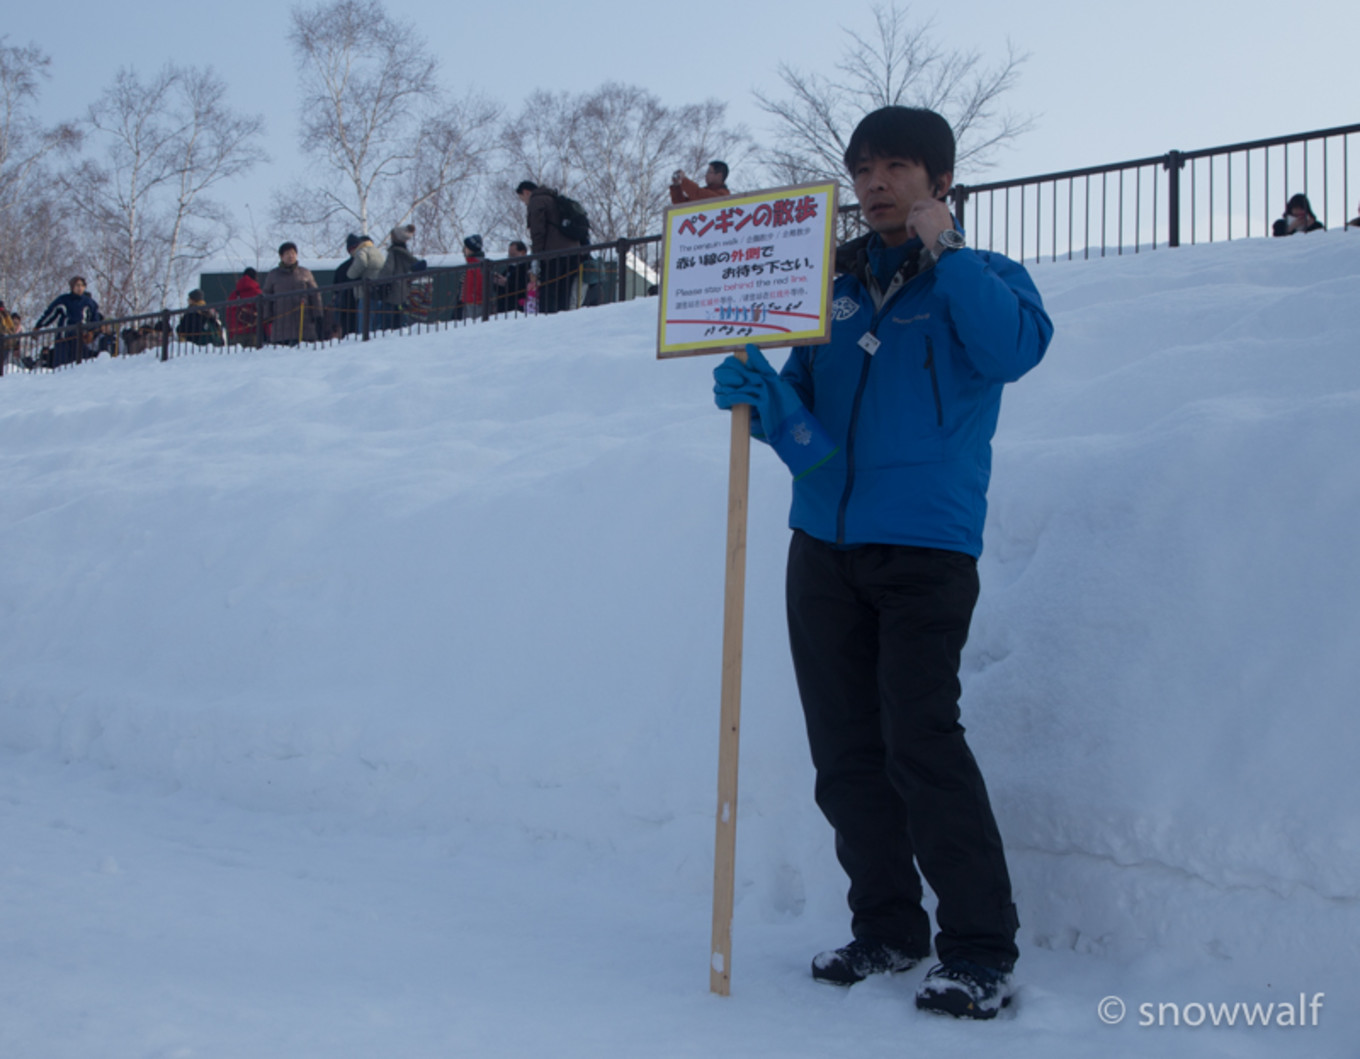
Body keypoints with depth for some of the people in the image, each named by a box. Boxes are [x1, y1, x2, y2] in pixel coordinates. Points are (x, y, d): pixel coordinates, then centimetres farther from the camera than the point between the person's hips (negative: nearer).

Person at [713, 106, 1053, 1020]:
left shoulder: (981, 278, 5)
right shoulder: (834, 290, 16)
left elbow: (1013, 348, -18)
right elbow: (806, 428, 12)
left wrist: (940, 250, -12)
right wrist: (764, 402, -9)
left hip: (927, 548, -5)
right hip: (823, 544, 5)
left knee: (921, 744, -12)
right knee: (845, 751, 6)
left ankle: (982, 950, 0)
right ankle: (887, 931, 20)